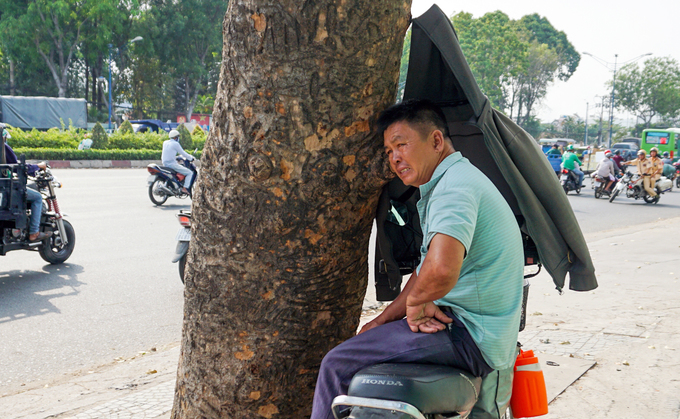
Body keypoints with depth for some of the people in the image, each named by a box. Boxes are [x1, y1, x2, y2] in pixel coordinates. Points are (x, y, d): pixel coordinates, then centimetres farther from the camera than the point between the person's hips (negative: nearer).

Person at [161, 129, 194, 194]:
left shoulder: (165, 142, 12)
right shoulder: (175, 144, -10)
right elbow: (183, 153, -5)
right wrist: (191, 158, 10)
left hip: (165, 163, 9)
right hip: (172, 164, -9)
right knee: (190, 173, -4)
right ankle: (185, 188, -17)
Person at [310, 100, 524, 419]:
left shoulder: (455, 184, -19)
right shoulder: (448, 184, 18)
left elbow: (441, 271, -37)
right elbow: (426, 269, 20)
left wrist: (414, 302, -15)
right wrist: (384, 320, 10)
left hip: (469, 336, -11)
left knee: (338, 365, -11)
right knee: (368, 340, 24)